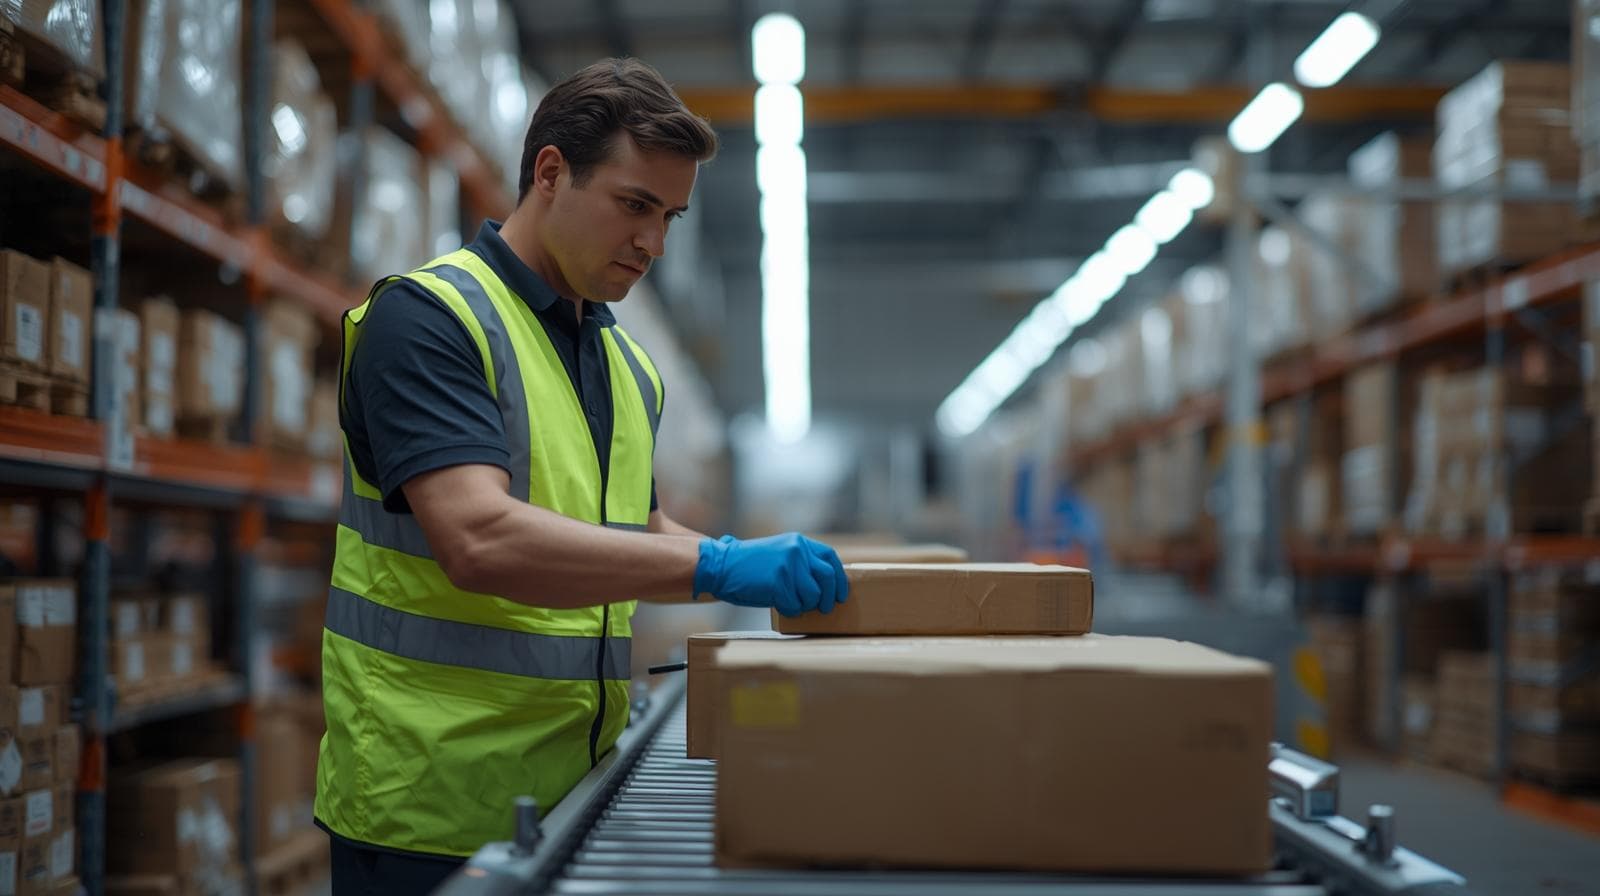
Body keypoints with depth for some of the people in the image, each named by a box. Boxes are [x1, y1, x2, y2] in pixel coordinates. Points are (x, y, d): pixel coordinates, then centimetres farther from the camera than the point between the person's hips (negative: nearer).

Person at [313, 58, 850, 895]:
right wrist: (716, 567, -30)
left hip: (575, 797, 7)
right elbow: (479, 539, -26)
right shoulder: (425, 316, -13)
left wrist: (766, 568, 7)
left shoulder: (629, 363, 13)